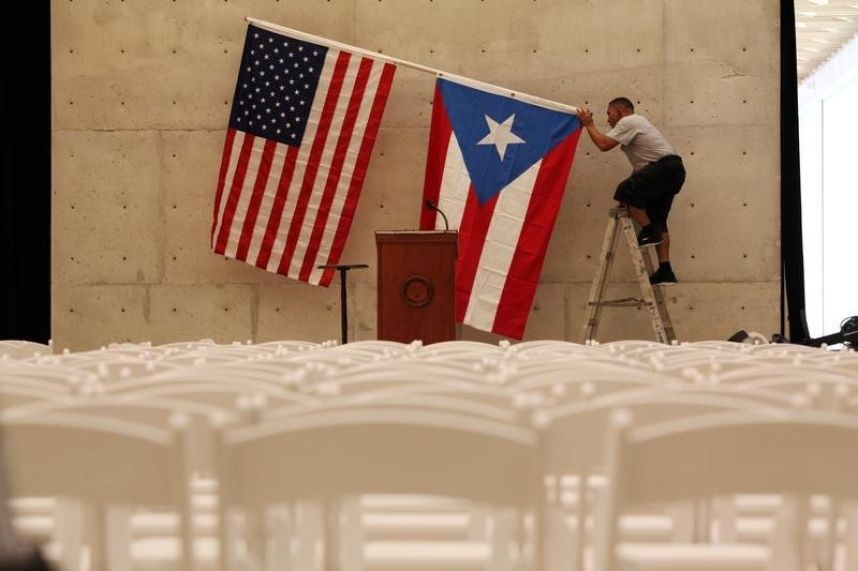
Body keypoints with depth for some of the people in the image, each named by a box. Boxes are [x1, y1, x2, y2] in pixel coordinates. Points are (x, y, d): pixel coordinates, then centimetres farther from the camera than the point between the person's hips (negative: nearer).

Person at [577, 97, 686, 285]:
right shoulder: (635, 122, 27)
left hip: (666, 167, -11)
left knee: (625, 191, -21)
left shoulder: (628, 122, -5)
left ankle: (649, 231, -9)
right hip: (673, 171, 11)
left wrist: (588, 124, -2)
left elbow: (603, 144, -13)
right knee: (657, 220, 10)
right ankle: (665, 270, 7)